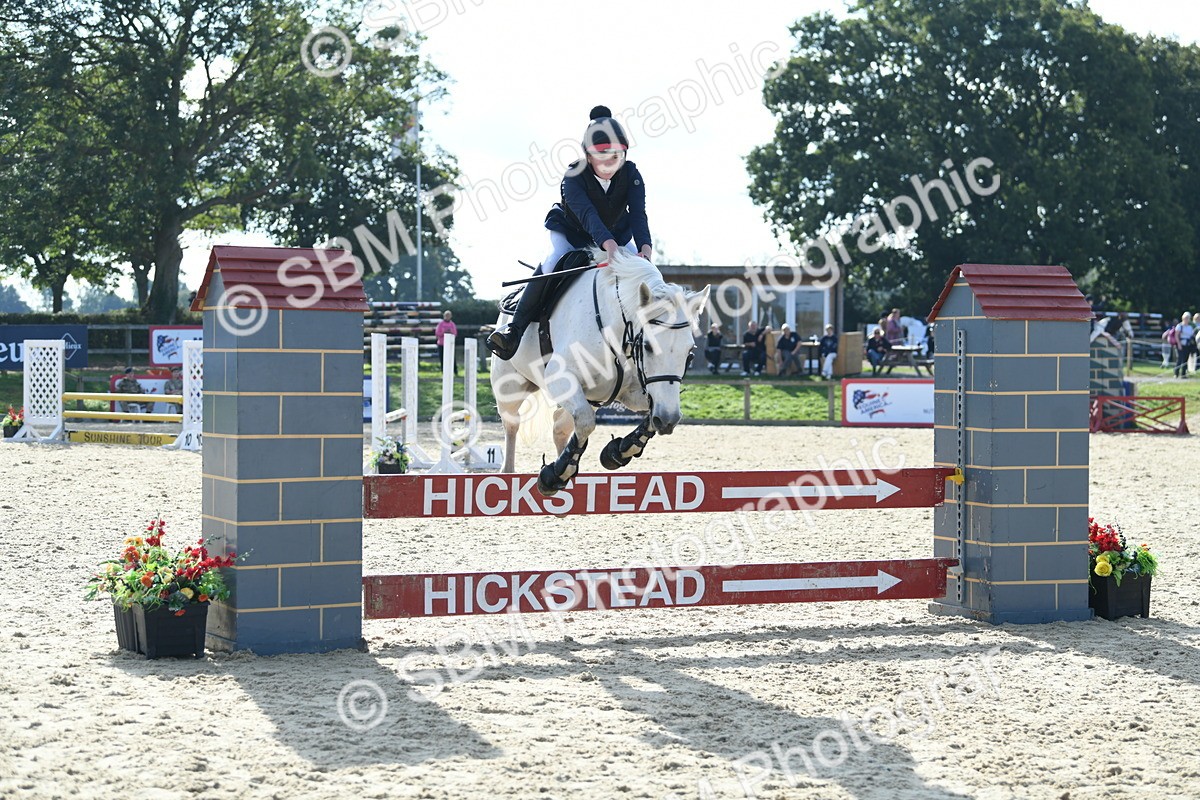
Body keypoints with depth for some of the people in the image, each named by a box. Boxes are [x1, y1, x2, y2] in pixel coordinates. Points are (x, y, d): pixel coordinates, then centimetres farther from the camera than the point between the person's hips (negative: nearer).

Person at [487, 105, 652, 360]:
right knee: (552, 264, -30)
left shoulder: (631, 175, -21)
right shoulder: (574, 177, -31)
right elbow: (587, 214, -48)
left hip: (617, 235, 4)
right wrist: (607, 243, -67)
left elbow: (638, 214, -34)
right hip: (571, 233, -4)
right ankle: (515, 329, -30)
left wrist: (645, 247, -54)